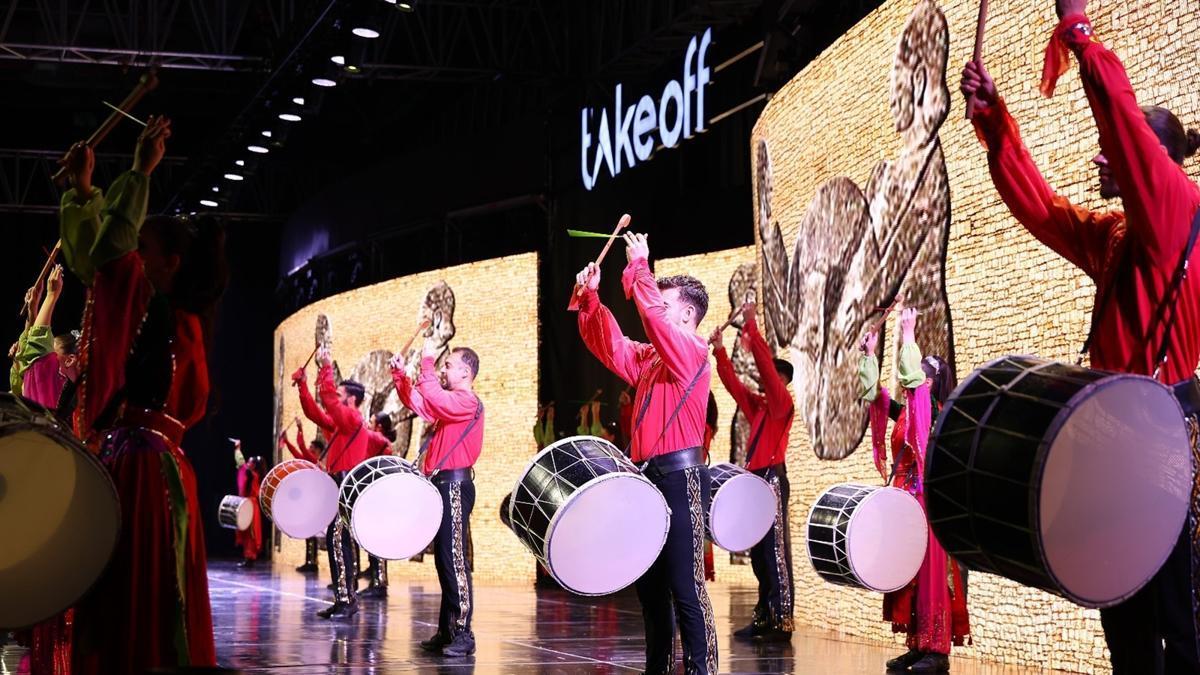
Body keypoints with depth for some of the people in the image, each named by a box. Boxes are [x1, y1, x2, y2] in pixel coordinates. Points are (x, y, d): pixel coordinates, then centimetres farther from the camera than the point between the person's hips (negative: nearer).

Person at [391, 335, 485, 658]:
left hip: (455, 485, -10)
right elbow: (418, 403, 23)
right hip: (443, 484, 10)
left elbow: (435, 400, -26)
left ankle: (463, 634, -14)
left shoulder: (468, 401, -11)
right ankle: (446, 631, 16)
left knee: (454, 558, -13)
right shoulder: (451, 401, 19)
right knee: (443, 558, 11)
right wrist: (400, 376, 11)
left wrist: (427, 362, -21)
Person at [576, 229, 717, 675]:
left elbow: (656, 319, -21)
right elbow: (611, 347, 15)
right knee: (649, 583, 13)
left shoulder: (693, 351, -8)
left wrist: (639, 269, -14)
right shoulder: (649, 358, 17)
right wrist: (591, 299, 4)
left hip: (680, 476, -9)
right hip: (649, 476, 9)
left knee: (685, 586, -10)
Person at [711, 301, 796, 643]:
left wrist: (751, 326, -16)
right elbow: (734, 384, 18)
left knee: (775, 552, -10)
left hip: (773, 480, -9)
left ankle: (782, 623, -10)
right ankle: (764, 618, 13)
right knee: (758, 553, 9)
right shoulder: (758, 406, 17)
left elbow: (766, 364, -14)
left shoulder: (783, 403, -5)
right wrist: (720, 351, 10)